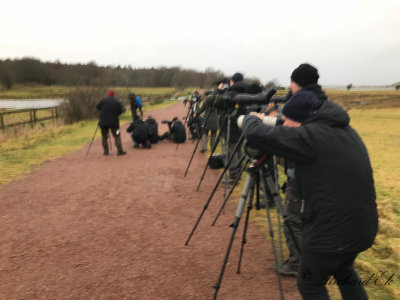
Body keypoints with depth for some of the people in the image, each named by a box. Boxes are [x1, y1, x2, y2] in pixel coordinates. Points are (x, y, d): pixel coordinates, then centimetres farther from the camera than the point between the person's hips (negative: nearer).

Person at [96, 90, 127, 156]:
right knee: (117, 136, 5)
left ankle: (106, 151, 10)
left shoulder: (103, 101, -2)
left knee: (104, 136, 11)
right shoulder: (117, 102, -2)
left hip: (103, 122, 1)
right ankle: (120, 150, 0)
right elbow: (121, 111, 0)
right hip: (114, 122, -1)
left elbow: (97, 107, 6)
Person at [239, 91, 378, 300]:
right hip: (363, 227, 8)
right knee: (345, 274, 32)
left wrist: (251, 119, 1)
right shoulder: (347, 131, 6)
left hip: (331, 233, -8)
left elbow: (256, 134, -22)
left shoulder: (311, 136, -21)